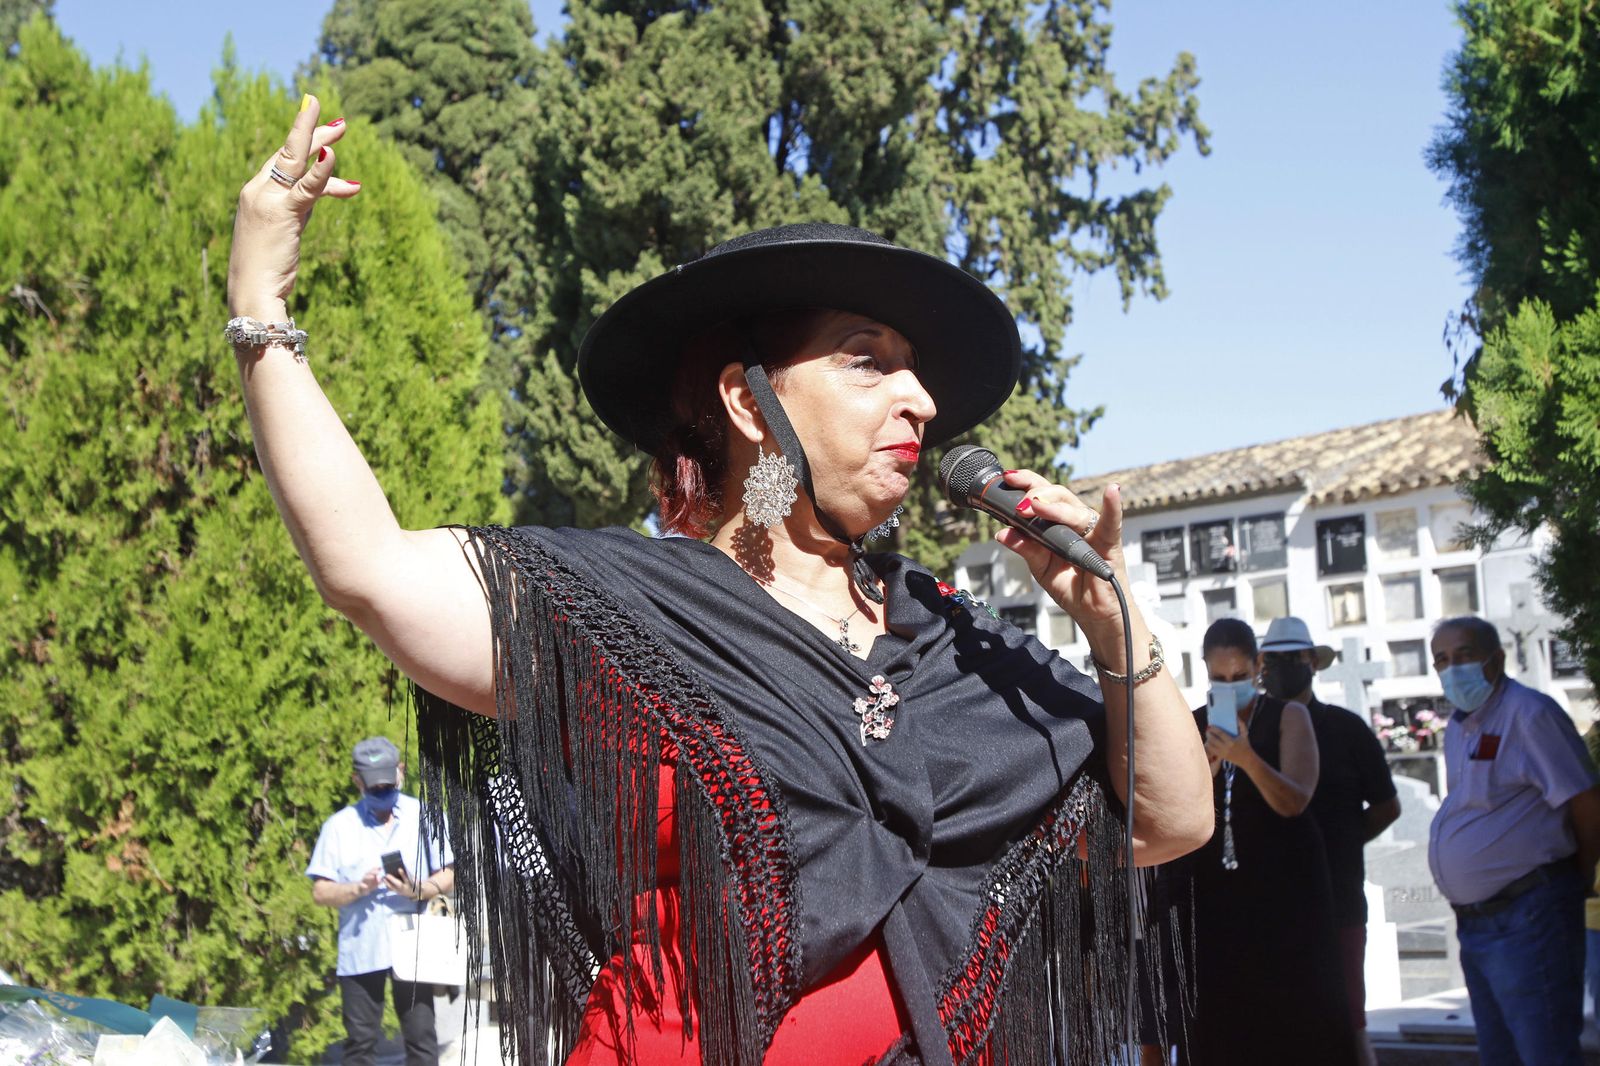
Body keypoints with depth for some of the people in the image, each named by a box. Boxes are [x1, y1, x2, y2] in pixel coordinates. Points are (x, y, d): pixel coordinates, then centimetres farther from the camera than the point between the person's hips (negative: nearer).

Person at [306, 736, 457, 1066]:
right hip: (359, 950, 0)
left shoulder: (425, 817, 6)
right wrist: (358, 889, -17)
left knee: (421, 1036, -1)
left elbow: (448, 877, 6)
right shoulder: (340, 825, 4)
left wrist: (417, 890, -14)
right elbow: (320, 892, 2)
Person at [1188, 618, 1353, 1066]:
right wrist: (1209, 766, -17)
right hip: (1218, 889, 3)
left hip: (1284, 884, -3)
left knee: (1293, 1008, -6)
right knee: (1225, 1013, -2)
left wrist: (1246, 758, -28)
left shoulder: (1288, 717, 0)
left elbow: (1294, 802, -12)